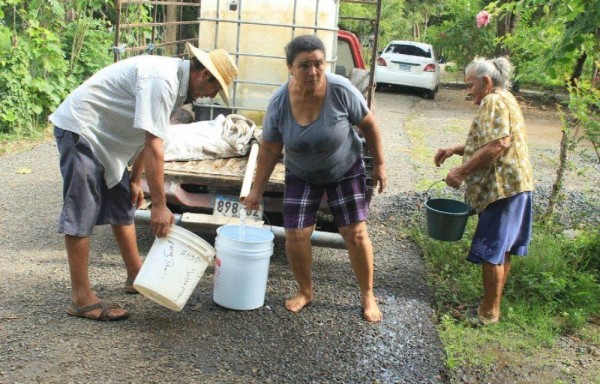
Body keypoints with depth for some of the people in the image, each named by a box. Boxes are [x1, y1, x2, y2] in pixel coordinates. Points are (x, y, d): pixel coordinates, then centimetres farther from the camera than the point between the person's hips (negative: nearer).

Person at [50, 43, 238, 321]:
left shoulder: (176, 80, 5)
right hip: (80, 128, -10)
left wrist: (135, 180, 15)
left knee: (122, 206, 14)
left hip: (104, 134, 10)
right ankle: (81, 299, -3)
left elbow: (146, 135, 13)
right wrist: (159, 205, -28)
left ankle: (136, 276, 25)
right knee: (81, 215, -8)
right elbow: (153, 147, -30)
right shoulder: (162, 80, -26)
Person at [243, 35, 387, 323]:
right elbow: (269, 149, -10)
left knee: (356, 233, -2)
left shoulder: (341, 90, -26)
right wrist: (257, 189, -5)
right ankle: (305, 291, 21)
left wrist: (379, 164, -5)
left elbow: (369, 125, -11)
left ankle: (367, 295, 19)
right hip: (301, 175, 1)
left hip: (345, 170, -1)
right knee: (296, 235, -4)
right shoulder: (279, 102, -21)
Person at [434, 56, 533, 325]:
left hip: (502, 187, -11)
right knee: (501, 250, 16)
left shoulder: (494, 101, -13)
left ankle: (488, 312, 6)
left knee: (491, 251, -3)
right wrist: (455, 150, 12)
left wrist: (461, 172, -21)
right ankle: (493, 304, 26)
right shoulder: (503, 100, 20)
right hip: (511, 185, 11)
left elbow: (498, 145, -25)